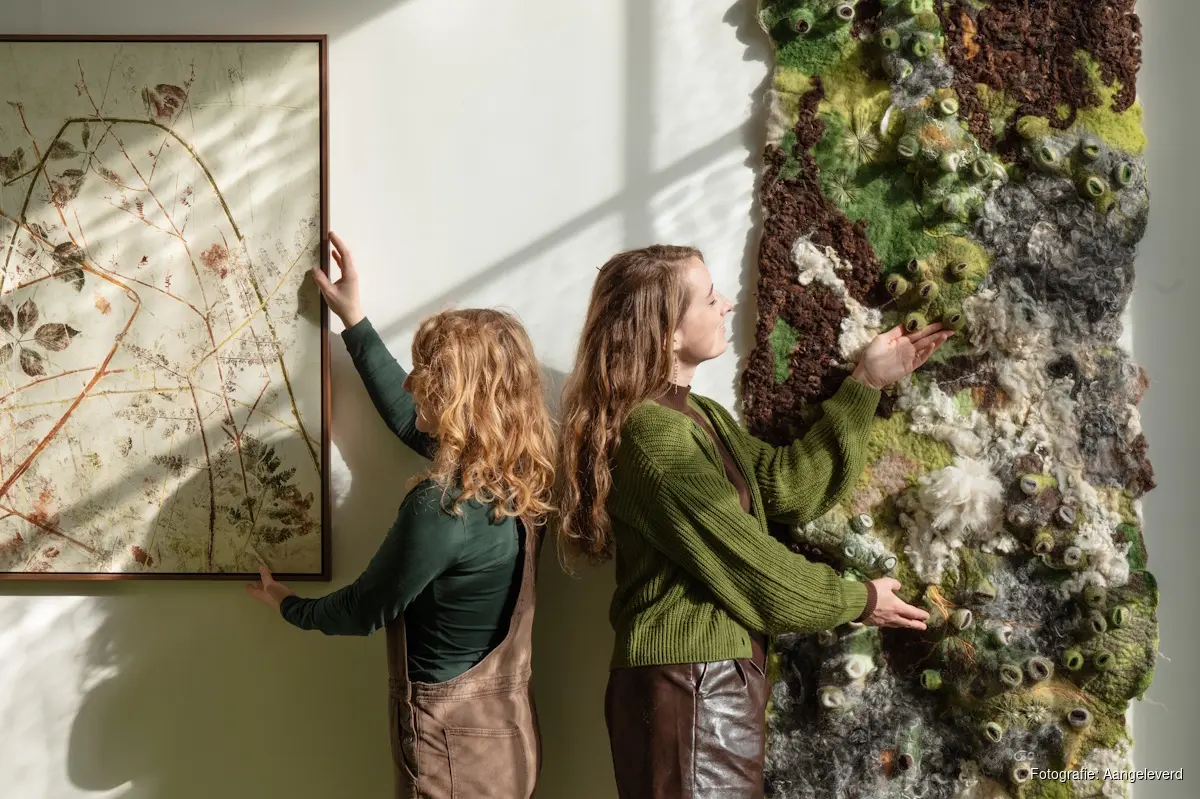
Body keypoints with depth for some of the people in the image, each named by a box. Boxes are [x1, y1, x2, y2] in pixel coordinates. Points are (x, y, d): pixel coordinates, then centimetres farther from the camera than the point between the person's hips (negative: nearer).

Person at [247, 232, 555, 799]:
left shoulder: (442, 506, -26)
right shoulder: (516, 473, -2)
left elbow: (365, 610, -12)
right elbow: (407, 418, 13)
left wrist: (291, 608, 8)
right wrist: (354, 321, 17)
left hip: (452, 741, -8)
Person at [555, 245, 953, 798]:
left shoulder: (698, 417, 12)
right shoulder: (654, 436, -21)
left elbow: (788, 484, 4)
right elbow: (744, 560, -17)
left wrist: (866, 383, 4)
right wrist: (857, 600, -3)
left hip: (713, 672, 10)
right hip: (691, 680, -10)